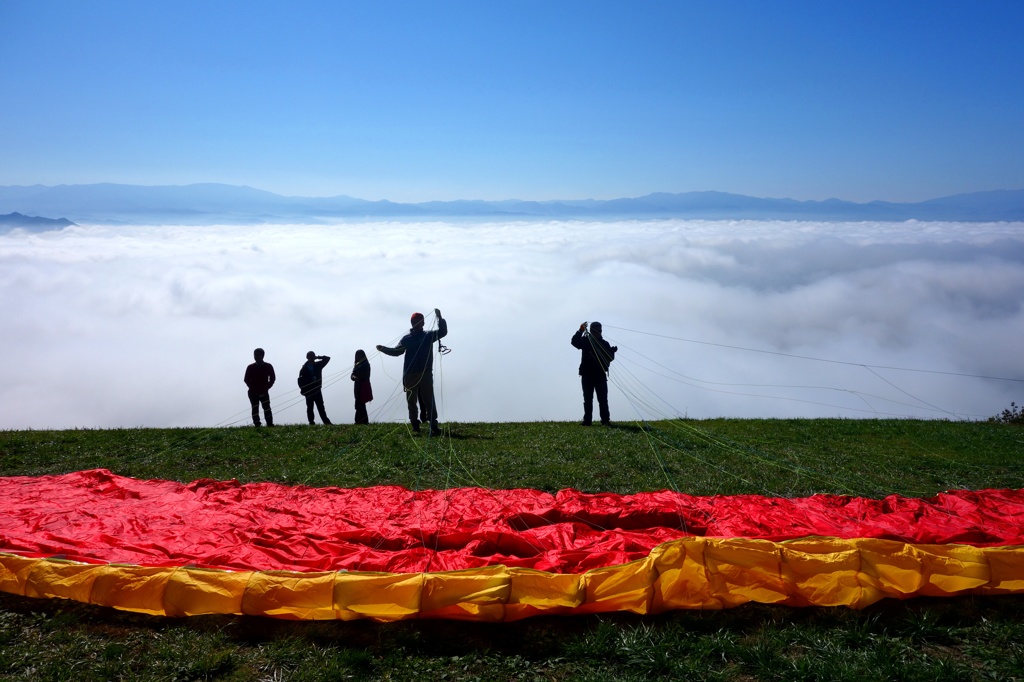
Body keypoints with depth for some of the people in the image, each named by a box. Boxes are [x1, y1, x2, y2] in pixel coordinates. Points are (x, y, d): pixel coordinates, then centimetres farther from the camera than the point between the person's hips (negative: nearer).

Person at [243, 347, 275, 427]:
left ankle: (270, 425, -7)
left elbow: (272, 379, 5)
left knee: (267, 409, -7)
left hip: (264, 392, -1)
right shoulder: (250, 367, 1)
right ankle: (257, 425, -2)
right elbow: (246, 380, 5)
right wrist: (253, 388, -5)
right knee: (255, 409, -2)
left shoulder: (268, 366, 1)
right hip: (253, 393, 1)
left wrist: (266, 388, -5)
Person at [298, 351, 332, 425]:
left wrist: (317, 357, -3)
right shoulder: (304, 368, -2)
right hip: (309, 391, -2)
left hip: (317, 390, 2)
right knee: (310, 408, 3)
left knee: (320, 407, 1)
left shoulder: (318, 365, 7)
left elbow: (327, 358, 8)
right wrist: (303, 390, -12)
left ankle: (326, 422, -1)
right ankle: (311, 422, 4)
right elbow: (300, 380, -4)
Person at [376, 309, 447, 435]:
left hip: (426, 374, -2)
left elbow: (443, 332, -4)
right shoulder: (407, 338, 11)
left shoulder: (429, 336, 7)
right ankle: (415, 425, 9)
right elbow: (397, 351, 13)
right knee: (411, 401, 3)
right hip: (410, 375, 2)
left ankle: (433, 425, -8)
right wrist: (383, 349, 0)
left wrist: (439, 318, -15)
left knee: (428, 400, -6)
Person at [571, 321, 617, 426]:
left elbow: (609, 358, 5)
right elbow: (574, 342, -17)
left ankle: (605, 420, -2)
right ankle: (587, 420, 7)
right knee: (588, 399, 5)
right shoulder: (585, 341, 2)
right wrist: (581, 331, -31)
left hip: (600, 375, 1)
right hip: (587, 375, 0)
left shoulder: (604, 344, 8)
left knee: (603, 399, -2)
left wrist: (612, 351, -17)